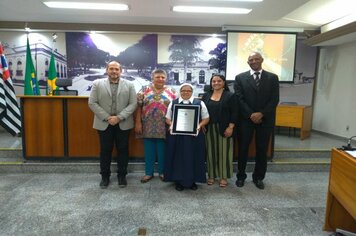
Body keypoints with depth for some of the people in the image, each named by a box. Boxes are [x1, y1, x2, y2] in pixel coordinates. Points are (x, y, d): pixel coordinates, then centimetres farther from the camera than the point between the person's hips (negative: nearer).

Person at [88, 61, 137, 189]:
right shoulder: (97, 84, 3)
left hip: (123, 124, 0)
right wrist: (106, 118, -11)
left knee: (123, 150, 8)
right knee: (105, 151, 9)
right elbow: (92, 103, -3)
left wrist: (119, 117, -14)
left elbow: (133, 104, -3)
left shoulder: (129, 85, 3)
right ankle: (105, 176, 24)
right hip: (104, 124, 0)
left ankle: (122, 175, 23)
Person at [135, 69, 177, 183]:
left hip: (164, 127, 0)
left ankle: (162, 172, 25)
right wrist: (138, 123, -5)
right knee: (149, 150, 9)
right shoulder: (145, 90, 3)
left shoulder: (171, 92, 4)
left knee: (163, 151, 9)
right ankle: (148, 172, 23)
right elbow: (138, 107, 1)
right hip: (148, 126, 0)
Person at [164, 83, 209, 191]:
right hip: (176, 135, 1)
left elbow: (206, 118, 5)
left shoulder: (199, 103, 3)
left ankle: (193, 180, 20)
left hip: (194, 135, 0)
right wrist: (171, 124, -10)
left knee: (193, 157, 6)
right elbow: (168, 118, 10)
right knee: (178, 157, 5)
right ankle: (179, 180, 18)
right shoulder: (173, 103, 7)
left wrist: (199, 125, -12)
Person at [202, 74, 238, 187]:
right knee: (211, 152, 8)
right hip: (209, 129, 3)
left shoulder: (230, 96, -1)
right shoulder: (206, 96, 9)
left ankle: (224, 177, 15)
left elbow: (234, 113, -5)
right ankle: (211, 175, 20)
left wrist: (230, 127, -12)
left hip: (224, 129, -3)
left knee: (223, 152, 3)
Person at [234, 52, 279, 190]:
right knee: (243, 149, 7)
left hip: (265, 119, 1)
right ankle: (241, 176, 23)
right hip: (246, 119, -1)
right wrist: (251, 115, -14)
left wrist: (261, 114, -14)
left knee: (262, 150, 9)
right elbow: (239, 99, -5)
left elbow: (274, 100, -2)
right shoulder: (240, 78, 2)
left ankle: (258, 177, 26)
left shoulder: (272, 77, 5)